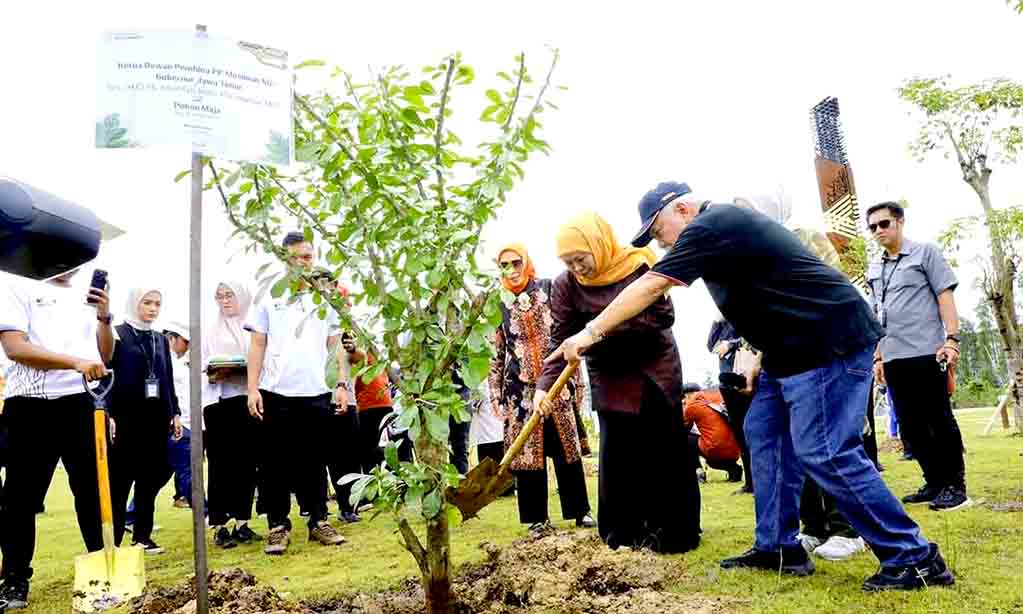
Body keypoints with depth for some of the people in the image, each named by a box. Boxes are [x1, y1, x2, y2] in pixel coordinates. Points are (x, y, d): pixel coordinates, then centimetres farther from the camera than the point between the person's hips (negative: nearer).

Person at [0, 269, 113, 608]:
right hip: (32, 405, -4)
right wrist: (76, 362, -23)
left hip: (83, 404, 4)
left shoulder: (86, 299, 16)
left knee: (94, 488, 8)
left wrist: (104, 317, 0)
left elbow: (105, 356, 16)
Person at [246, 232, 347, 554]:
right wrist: (252, 389, -4)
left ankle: (319, 522, 16)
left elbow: (335, 345, 12)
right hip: (275, 393, -1)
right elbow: (257, 346, 4)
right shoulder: (268, 298, 7)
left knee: (315, 462, 7)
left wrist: (341, 385, 4)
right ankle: (278, 526, 12)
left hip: (316, 393, 1)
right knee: (277, 464, 3)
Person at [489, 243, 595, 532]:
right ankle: (538, 516, 13)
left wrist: (576, 379, 1)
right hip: (519, 386, 1)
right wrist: (495, 394, 3)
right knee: (526, 450, 2)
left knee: (567, 447, 5)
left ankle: (580, 510, 16)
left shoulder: (548, 290, 2)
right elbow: (494, 352, 7)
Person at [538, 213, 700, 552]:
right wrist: (544, 385, -24)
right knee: (617, 459, -1)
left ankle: (677, 533, 18)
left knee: (667, 452, 5)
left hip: (656, 371, -1)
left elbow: (663, 315, -17)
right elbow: (560, 339, -10)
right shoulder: (565, 285, -7)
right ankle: (622, 539, 10)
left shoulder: (640, 264, -13)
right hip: (610, 379, 1)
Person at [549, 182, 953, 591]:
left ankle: (914, 558, -1)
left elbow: (650, 287, -17)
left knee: (824, 453, -11)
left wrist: (591, 333, -12)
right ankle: (777, 548, 15)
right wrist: (762, 357, 19)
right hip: (797, 346, 11)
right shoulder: (726, 224, 18)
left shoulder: (712, 226, -14)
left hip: (831, 341, -11)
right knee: (764, 433, 10)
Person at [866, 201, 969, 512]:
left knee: (940, 421, -2)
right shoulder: (873, 270, 16)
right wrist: (877, 356, 14)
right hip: (894, 358, 6)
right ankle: (935, 482, 19)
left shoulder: (925, 253, 3)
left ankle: (955, 485, 7)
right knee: (911, 425, 8)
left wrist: (951, 339, -14)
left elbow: (945, 297, -4)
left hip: (926, 352, -6)